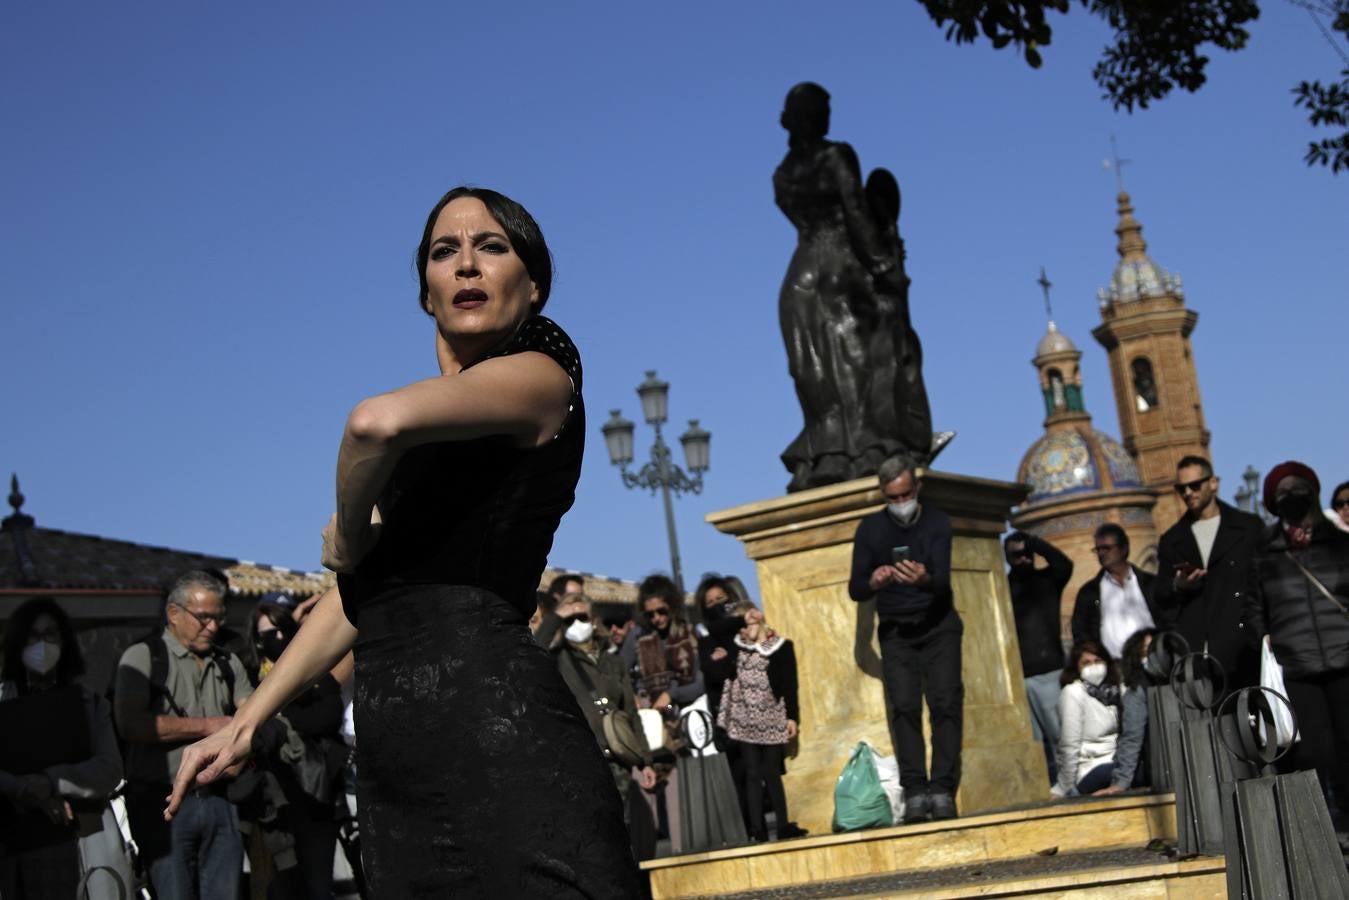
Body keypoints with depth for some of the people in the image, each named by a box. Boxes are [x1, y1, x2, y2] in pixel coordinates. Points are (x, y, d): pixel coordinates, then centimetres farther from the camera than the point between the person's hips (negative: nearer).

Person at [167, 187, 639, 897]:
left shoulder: (539, 375, -2)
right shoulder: (429, 428, 24)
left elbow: (377, 422, -22)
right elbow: (357, 597, 24)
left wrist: (347, 537, -4)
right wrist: (245, 721, 18)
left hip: (492, 725, -8)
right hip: (397, 752, 8)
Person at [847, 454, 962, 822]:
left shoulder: (937, 522, -8)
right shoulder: (870, 529, -3)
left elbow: (943, 581, -19)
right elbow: (855, 590, -4)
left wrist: (924, 579, -43)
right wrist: (873, 582, -28)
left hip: (938, 626, -1)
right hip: (896, 630, 1)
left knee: (945, 703, -12)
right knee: (904, 707, -9)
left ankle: (942, 791, -13)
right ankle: (915, 792, -11)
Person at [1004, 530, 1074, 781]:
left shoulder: (1047, 579, 11)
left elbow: (1064, 564, -12)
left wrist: (1031, 541, -12)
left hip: (1050, 673, -1)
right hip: (1016, 677, 1)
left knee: (1060, 736, -6)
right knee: (1033, 743, -1)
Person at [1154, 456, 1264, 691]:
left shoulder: (1250, 528, 11)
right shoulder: (1172, 540, 19)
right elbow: (1160, 599, 19)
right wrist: (1177, 587, -4)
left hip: (1239, 650, -2)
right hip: (1191, 651, 2)